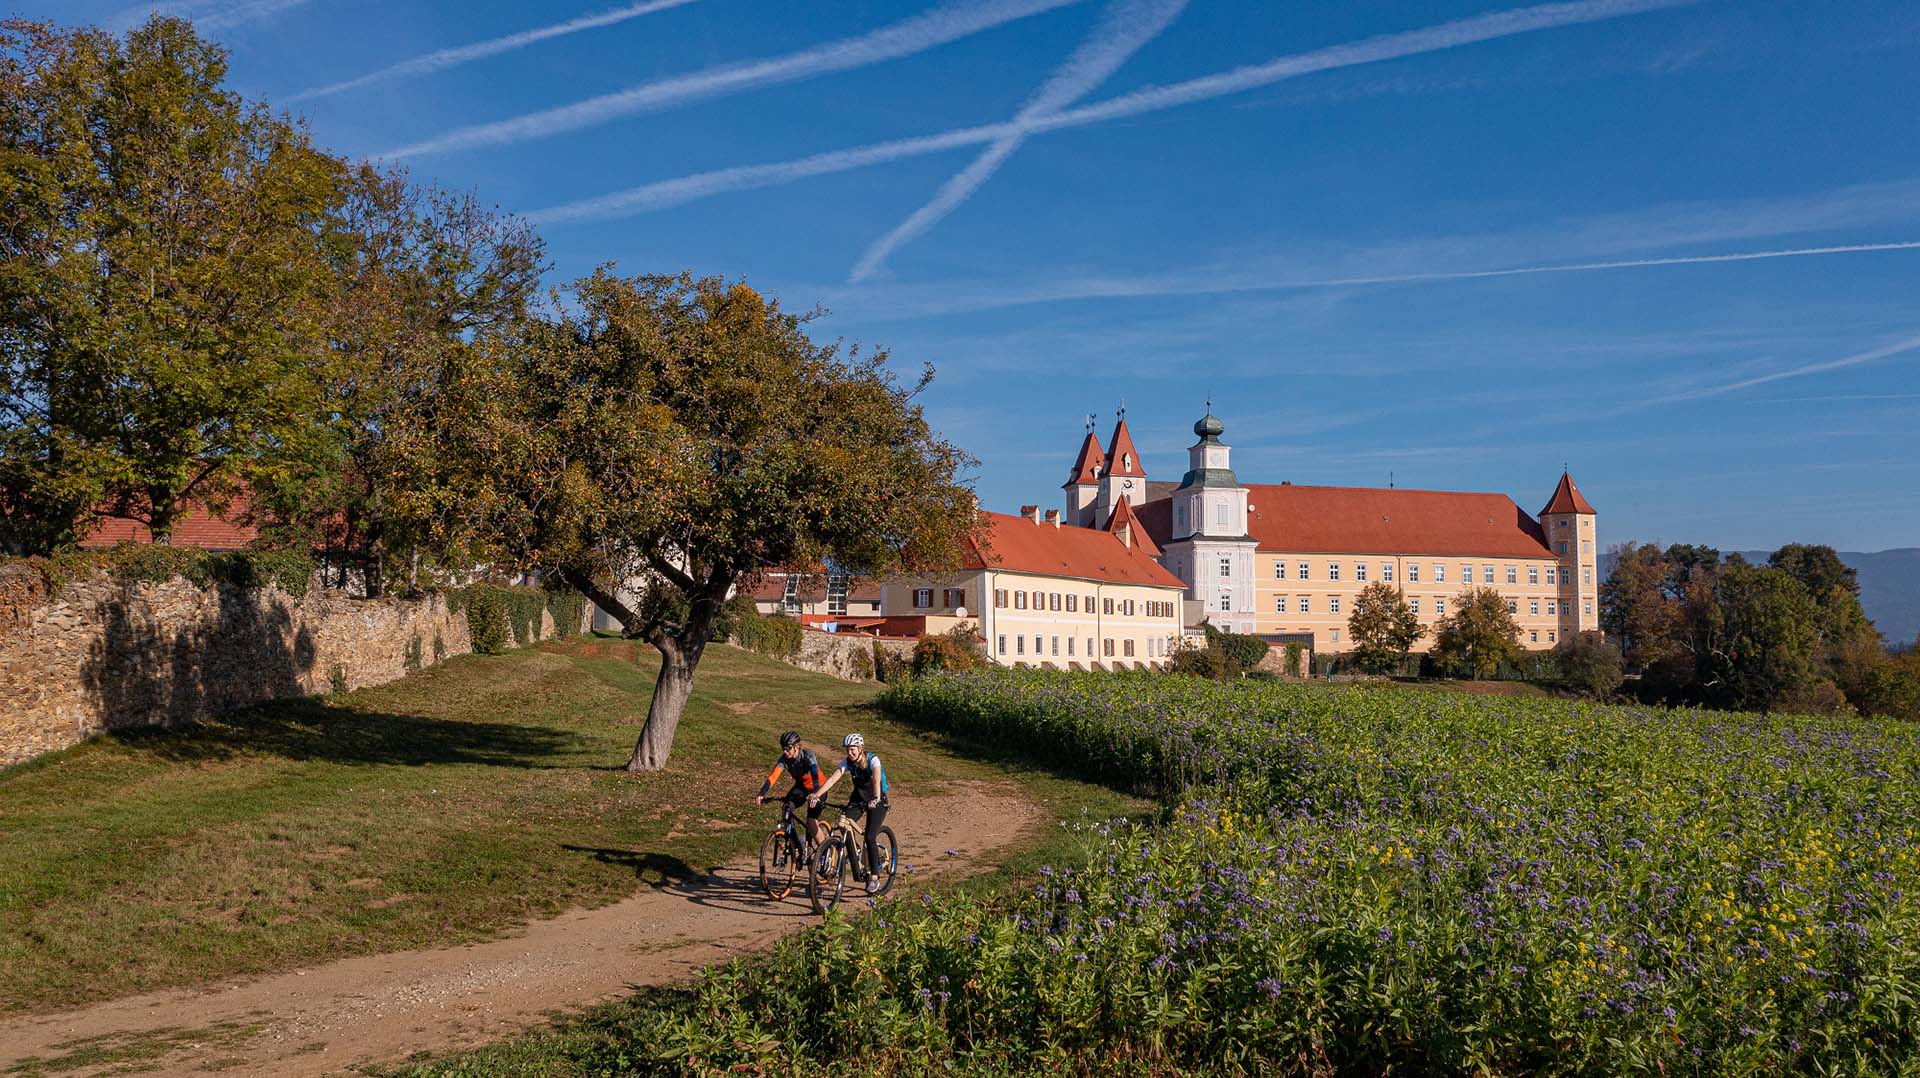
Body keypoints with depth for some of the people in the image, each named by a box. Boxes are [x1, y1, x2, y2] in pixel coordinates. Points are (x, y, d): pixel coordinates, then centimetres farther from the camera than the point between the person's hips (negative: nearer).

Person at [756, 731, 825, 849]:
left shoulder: (808, 756, -30)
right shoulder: (784, 759, -18)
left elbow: (815, 775, -43)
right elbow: (772, 776, -27)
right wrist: (761, 794, -43)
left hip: (817, 788, -5)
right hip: (801, 786, 5)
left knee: (811, 823, -19)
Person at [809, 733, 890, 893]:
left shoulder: (873, 760, -24)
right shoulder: (847, 762, -12)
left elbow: (876, 780, -41)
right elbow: (832, 778, -23)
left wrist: (876, 799, -60)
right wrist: (816, 795, -37)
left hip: (877, 801, -5)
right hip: (858, 797, 5)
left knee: (870, 837, -17)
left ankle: (874, 877, -5)